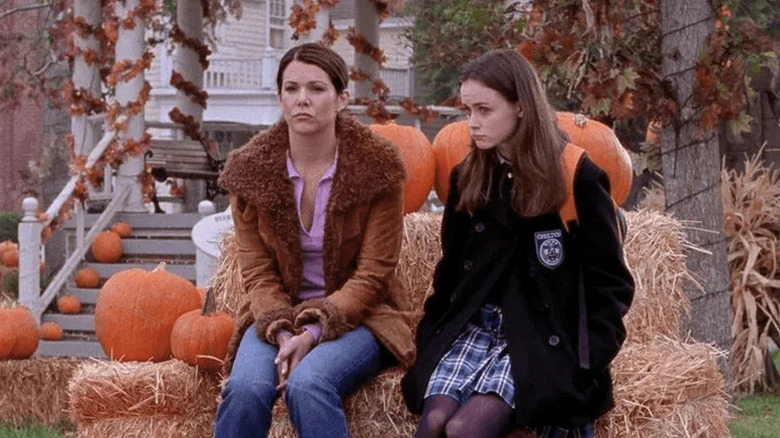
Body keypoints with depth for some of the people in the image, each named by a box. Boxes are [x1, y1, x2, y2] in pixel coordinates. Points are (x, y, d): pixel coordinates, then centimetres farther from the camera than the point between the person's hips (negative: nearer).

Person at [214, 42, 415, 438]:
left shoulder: (376, 167, -8)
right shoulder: (251, 168, 0)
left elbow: (372, 274, -10)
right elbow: (258, 273, -1)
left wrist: (312, 334, -22)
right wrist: (283, 334, -20)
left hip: (354, 318, -2)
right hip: (278, 317, 2)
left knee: (307, 385, -34)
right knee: (245, 389, -30)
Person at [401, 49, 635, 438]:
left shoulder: (578, 178, -3)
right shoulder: (466, 178, 12)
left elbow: (610, 281, 0)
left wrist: (587, 358, -11)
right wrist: (429, 336, 6)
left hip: (542, 337, -4)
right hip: (473, 325, 4)